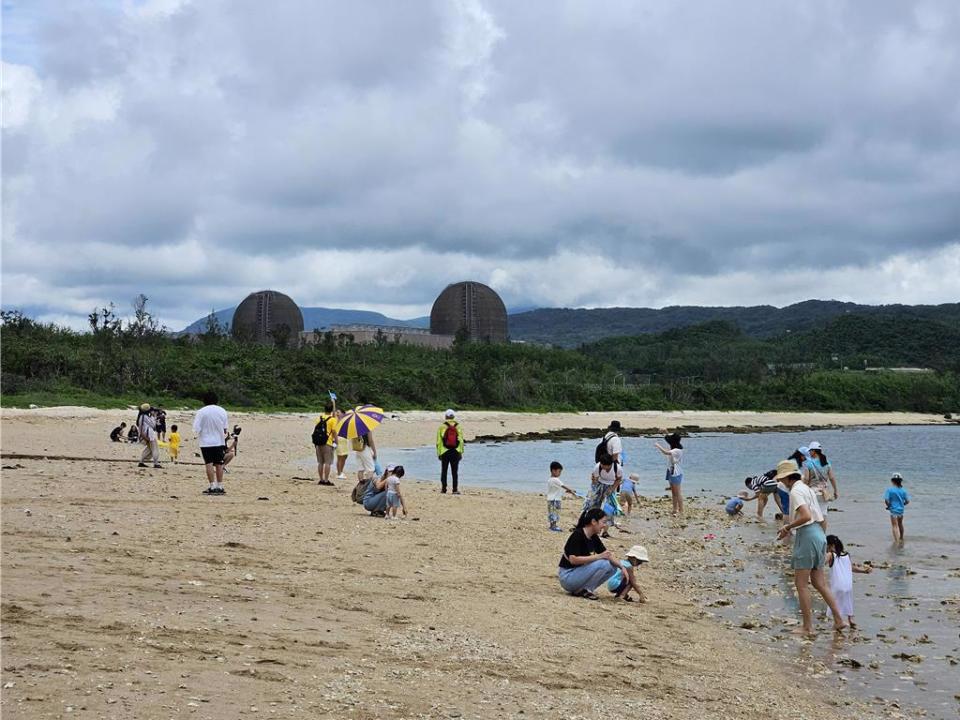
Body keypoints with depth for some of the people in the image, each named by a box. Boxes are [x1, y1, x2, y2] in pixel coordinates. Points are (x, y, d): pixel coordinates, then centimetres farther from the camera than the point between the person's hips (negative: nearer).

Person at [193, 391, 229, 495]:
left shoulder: (201, 412, -10)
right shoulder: (222, 411, 1)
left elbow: (196, 428, -11)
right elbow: (225, 428, 7)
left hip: (206, 441, -3)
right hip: (219, 441, 3)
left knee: (209, 464, -1)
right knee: (219, 464, 9)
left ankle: (212, 487, -6)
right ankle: (220, 487, 10)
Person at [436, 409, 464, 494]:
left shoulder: (442, 427, -3)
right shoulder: (458, 427, 2)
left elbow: (439, 441, -3)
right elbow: (461, 441, 3)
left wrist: (439, 453, 2)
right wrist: (461, 452, 8)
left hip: (444, 452, -1)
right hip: (456, 452, 1)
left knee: (444, 471, 9)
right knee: (455, 471, 2)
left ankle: (443, 488, 8)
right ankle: (455, 489, -2)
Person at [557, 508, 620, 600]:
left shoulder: (594, 538, 6)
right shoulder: (578, 535, -19)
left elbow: (608, 555, 9)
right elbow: (573, 559, -28)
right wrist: (598, 556, -27)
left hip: (579, 574, 9)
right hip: (567, 576, -9)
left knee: (612, 567, 0)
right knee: (602, 563, -23)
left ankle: (584, 589, 3)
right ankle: (581, 590, -10)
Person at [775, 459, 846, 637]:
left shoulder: (796, 491, -13)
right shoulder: (806, 488, 16)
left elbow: (806, 516, -25)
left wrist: (788, 527, -12)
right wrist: (788, 529, 17)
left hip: (807, 536, -9)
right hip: (819, 533, 9)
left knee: (801, 584, -1)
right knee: (819, 582, 15)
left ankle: (808, 627, 2)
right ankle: (839, 620, 15)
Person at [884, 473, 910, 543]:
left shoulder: (890, 489, -13)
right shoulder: (903, 490, -2)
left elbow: (886, 500, -20)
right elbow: (907, 501, -1)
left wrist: (888, 505, -1)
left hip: (893, 509, -5)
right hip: (901, 509, 5)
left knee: (894, 526, -3)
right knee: (900, 524, 25)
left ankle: (896, 540, -15)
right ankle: (901, 538, 43)